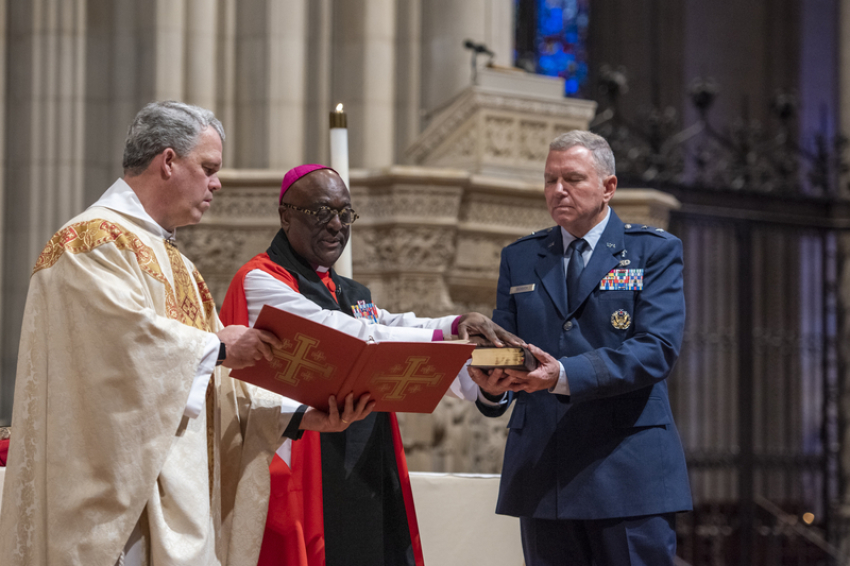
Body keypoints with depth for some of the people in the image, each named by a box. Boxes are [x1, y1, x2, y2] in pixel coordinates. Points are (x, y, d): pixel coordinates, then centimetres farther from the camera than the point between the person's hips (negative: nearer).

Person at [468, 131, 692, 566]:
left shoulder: (655, 251, 4)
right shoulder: (519, 259, 16)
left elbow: (658, 349, -10)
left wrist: (564, 375, -23)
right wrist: (492, 385, -15)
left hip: (628, 474, -3)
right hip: (541, 474, 3)